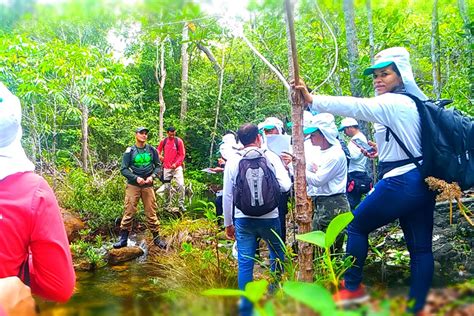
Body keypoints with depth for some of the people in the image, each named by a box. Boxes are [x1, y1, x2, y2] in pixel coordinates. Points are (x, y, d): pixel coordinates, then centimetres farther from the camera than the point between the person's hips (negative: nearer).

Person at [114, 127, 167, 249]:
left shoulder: (152, 150, 4)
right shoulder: (129, 151, -2)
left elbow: (158, 166, 10)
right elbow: (124, 169, -3)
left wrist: (152, 176, -8)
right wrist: (136, 178, -15)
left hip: (148, 185, 2)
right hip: (133, 185, -2)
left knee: (151, 213, 6)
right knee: (129, 212, -1)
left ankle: (156, 238, 17)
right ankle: (123, 238, 9)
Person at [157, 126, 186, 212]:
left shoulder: (179, 141, -4)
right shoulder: (163, 141, 4)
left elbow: (182, 154, -4)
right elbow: (158, 150, 21)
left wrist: (176, 163, -15)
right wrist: (160, 156, 1)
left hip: (177, 167, -3)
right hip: (166, 167, 3)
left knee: (181, 185, -16)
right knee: (167, 187, 8)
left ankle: (181, 204, -8)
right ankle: (168, 205, 21)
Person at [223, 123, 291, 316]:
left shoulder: (232, 161, 0)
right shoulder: (270, 157, -5)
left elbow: (227, 195, 2)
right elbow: (285, 186, -11)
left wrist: (228, 223, 12)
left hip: (243, 219, 1)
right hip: (269, 217, -1)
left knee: (245, 264, 4)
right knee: (277, 257, 20)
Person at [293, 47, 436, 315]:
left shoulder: (391, 103, -12)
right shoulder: (416, 102, 15)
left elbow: (354, 106, -23)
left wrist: (312, 99, -26)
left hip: (400, 182, -9)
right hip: (423, 182, 9)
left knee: (356, 226, 7)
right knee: (421, 248, 9)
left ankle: (353, 288, 14)